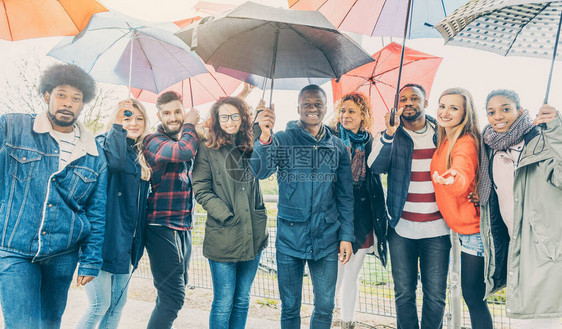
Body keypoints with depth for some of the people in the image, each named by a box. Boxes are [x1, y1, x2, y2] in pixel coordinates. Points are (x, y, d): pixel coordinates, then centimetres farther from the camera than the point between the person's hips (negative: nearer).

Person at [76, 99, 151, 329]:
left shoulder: (141, 155, 15)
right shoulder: (104, 142, -4)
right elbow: (115, 160, -31)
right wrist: (117, 125, -31)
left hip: (126, 241, 7)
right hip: (104, 237, -7)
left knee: (118, 303, 13)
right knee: (100, 305, -3)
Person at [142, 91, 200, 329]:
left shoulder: (186, 140, 15)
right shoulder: (154, 141, -11)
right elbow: (184, 151, -28)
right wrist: (190, 125, -9)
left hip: (183, 227, 8)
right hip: (161, 226, -8)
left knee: (176, 289, 17)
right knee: (173, 294, -10)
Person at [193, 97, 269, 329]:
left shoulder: (250, 147, 11)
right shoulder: (208, 149, -2)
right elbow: (201, 191, -6)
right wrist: (227, 216, -14)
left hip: (253, 236, 4)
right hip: (223, 238, -4)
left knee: (242, 301, 15)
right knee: (223, 303, 4)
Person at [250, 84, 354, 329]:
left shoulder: (338, 147, 5)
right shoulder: (282, 140, -3)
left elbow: (345, 196, 9)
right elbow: (260, 172, -20)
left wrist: (346, 236, 5)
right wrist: (264, 136, -38)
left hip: (326, 239, 2)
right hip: (290, 238, -2)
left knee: (325, 306, 11)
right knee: (290, 307, 11)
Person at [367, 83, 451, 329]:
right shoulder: (392, 136, 3)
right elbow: (376, 166, -14)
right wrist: (389, 134, -28)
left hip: (437, 229, 0)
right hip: (401, 228, 0)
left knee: (435, 296, 7)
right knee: (404, 293, 10)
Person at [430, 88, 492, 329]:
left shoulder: (466, 142, -18)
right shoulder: (443, 141, 8)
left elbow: (463, 179, -38)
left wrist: (452, 179, -59)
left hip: (473, 228, -8)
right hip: (464, 227, 9)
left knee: (473, 295, 0)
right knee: (471, 294, 17)